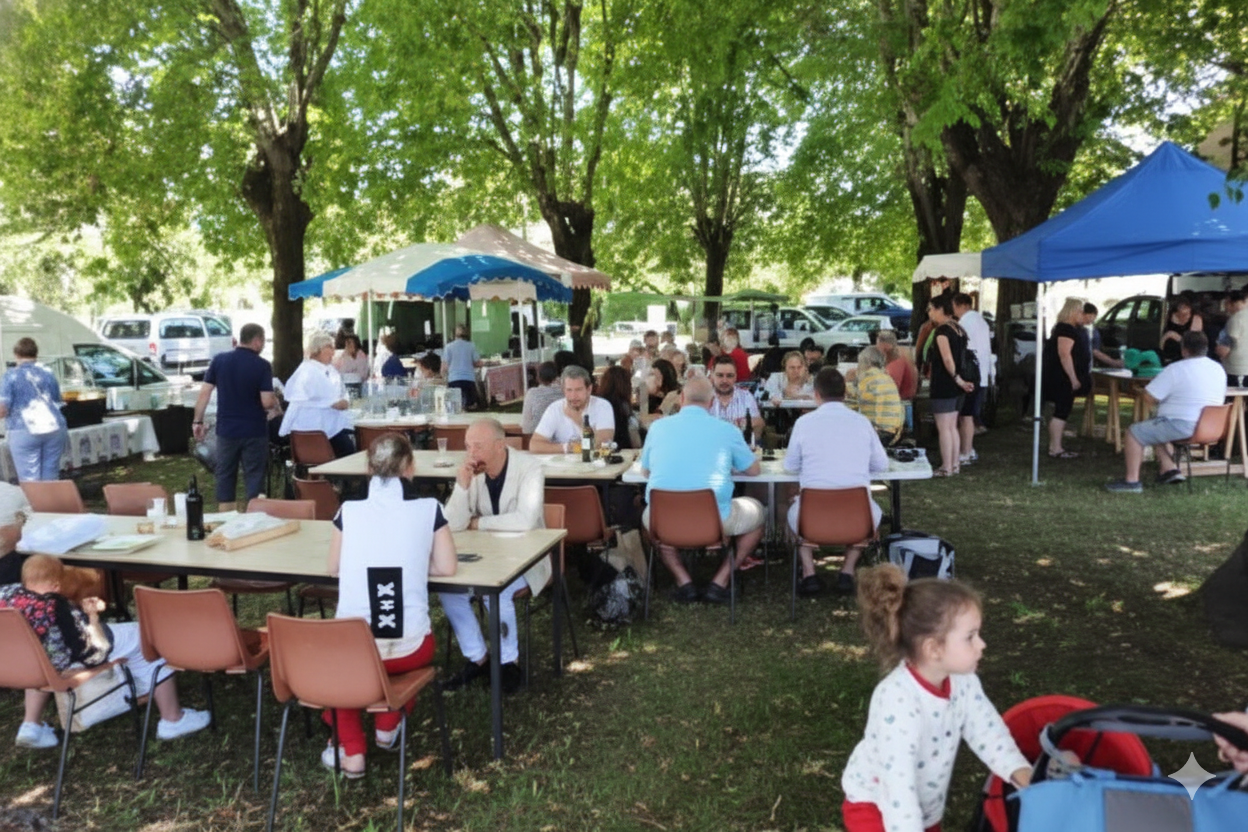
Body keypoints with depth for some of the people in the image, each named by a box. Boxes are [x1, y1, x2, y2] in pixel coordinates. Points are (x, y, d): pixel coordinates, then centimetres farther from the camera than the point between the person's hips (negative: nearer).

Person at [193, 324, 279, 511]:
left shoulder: (219, 360, 0)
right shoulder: (262, 366, -11)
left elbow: (204, 392, 0)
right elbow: (267, 402, -16)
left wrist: (197, 421, 8)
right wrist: (276, 406, 5)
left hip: (226, 430, 3)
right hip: (254, 431, -3)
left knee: (225, 477, 12)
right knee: (254, 478, 6)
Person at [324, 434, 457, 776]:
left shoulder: (349, 510, 0)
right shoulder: (428, 509, -3)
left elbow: (334, 569, 12)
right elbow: (447, 568, 3)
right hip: (410, 650, 0)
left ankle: (350, 750, 23)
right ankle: (387, 727, 39)